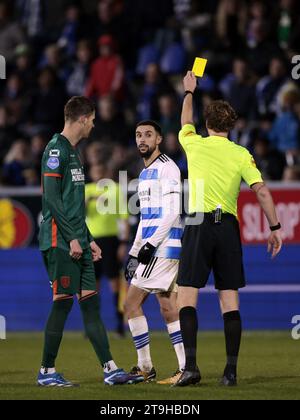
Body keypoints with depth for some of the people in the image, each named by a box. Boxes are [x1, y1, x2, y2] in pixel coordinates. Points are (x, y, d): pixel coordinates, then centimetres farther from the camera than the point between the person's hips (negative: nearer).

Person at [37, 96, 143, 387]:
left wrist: (88, 240, 22)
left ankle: (110, 369, 2)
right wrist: (72, 238, -19)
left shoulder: (72, 152, 20)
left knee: (91, 302, 4)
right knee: (62, 303, -7)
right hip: (59, 242, -9)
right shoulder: (56, 150, -10)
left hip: (77, 243, 9)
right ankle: (46, 372, 1)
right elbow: (51, 197, -17)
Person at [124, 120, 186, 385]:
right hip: (153, 249, 9)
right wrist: (134, 254, 22)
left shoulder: (166, 168, -8)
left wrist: (150, 244, -20)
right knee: (168, 308, 4)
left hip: (164, 247, -9)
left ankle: (145, 367, -4)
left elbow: (172, 213, -16)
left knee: (132, 303, -8)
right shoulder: (146, 173, 21)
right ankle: (186, 368, 2)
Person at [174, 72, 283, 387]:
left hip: (200, 225, -2)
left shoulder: (195, 145, 3)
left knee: (187, 296, -1)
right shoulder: (241, 154, 3)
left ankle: (191, 365, -14)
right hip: (229, 227, 2)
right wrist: (275, 227, 5)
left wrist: (189, 92, 42)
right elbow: (262, 191, -3)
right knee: (230, 299, 4)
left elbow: (186, 122, 26)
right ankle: (231, 370, -2)